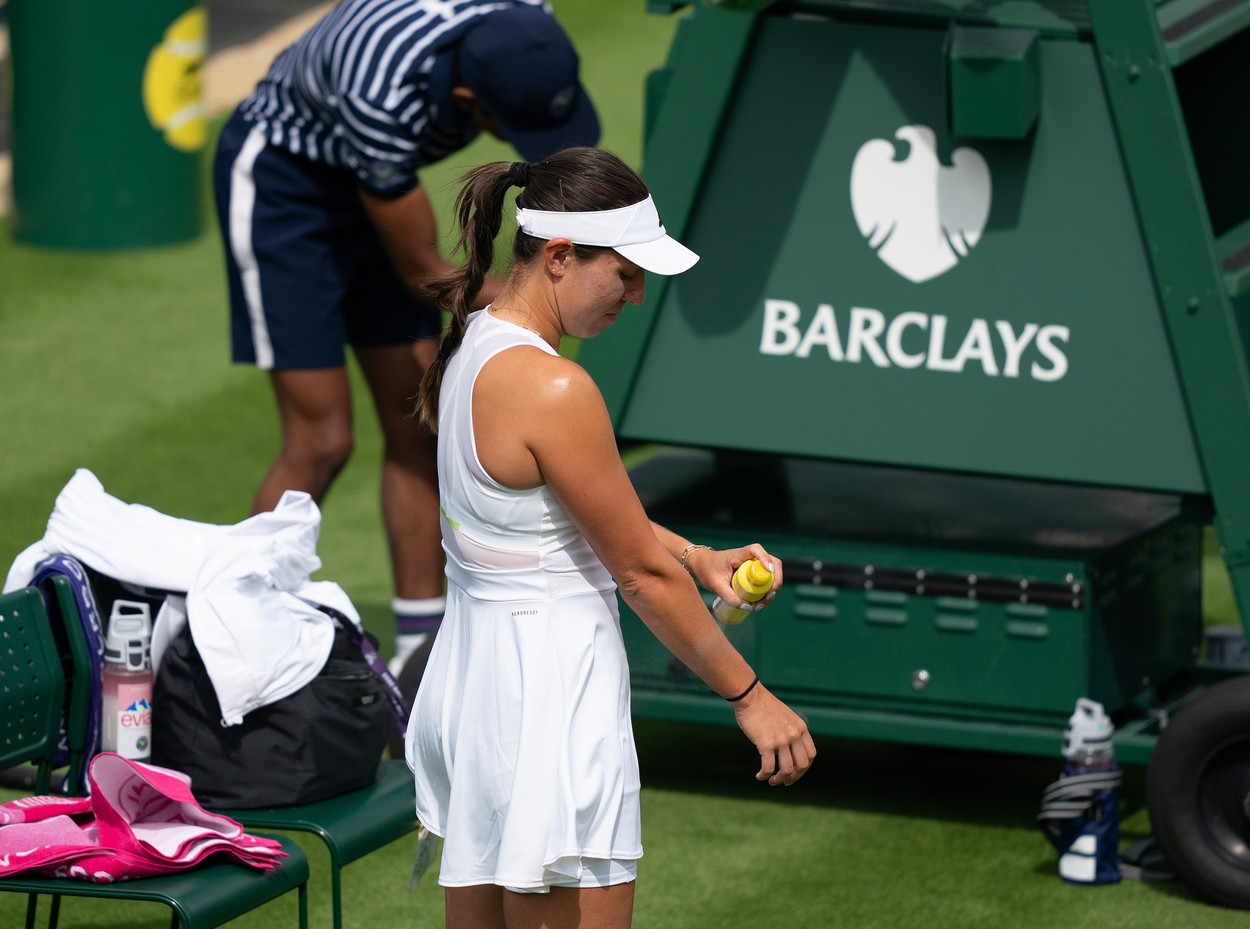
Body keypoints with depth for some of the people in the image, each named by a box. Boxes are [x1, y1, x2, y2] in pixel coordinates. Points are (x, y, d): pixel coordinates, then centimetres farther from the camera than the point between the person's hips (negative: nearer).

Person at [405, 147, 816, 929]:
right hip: (549, 692, -10)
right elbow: (642, 574, -16)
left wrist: (699, 559, 11)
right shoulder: (553, 390, -23)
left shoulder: (470, 347, 5)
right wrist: (750, 697, -6)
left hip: (470, 661, 10)